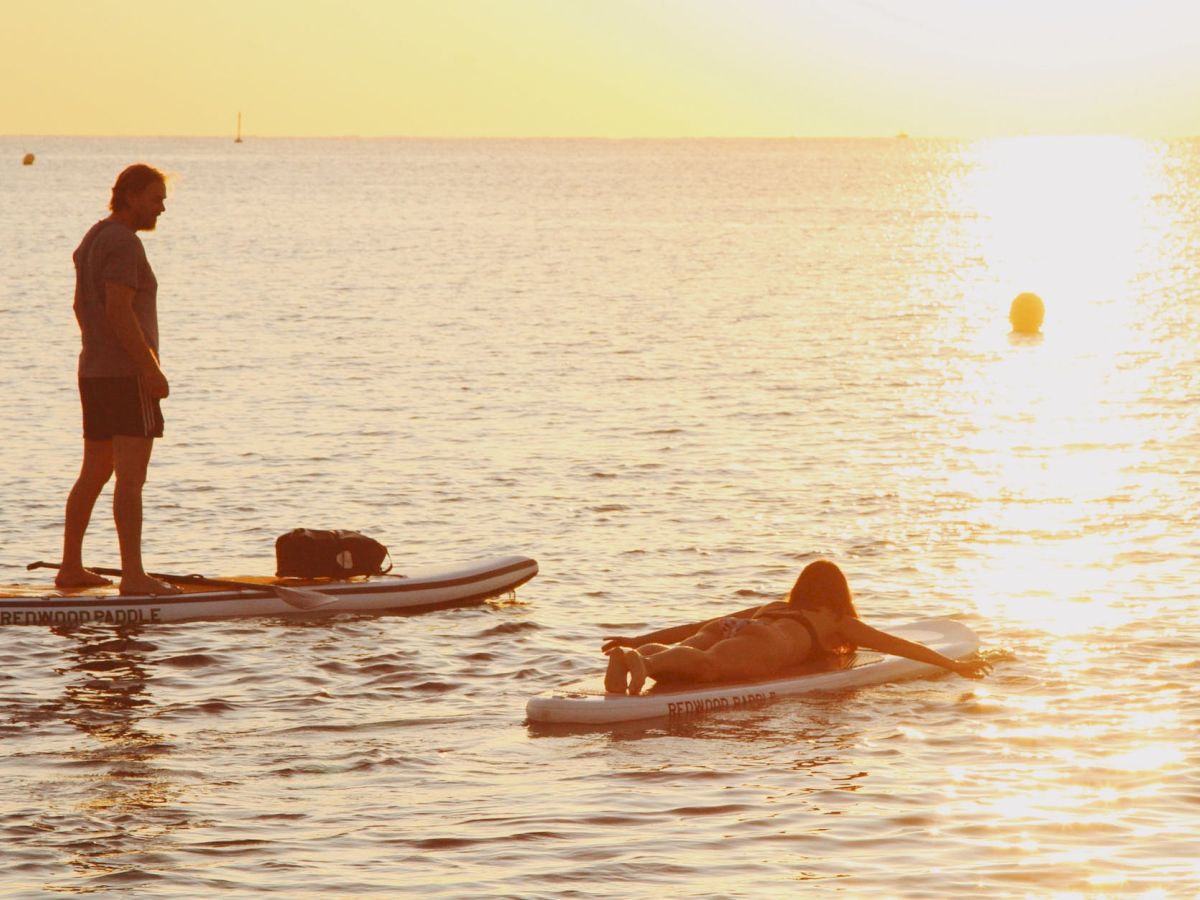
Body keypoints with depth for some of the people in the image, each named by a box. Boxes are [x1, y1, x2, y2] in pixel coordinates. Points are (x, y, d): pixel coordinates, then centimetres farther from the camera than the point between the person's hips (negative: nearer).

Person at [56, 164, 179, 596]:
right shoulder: (124, 243, -14)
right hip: (127, 374, -10)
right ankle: (133, 574, -17)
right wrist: (152, 368, -21)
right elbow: (119, 310, -22)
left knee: (94, 473, 15)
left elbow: (81, 306, 22)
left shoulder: (92, 240, 17)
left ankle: (71, 567, 19)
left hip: (93, 371, 10)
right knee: (131, 476, -12)